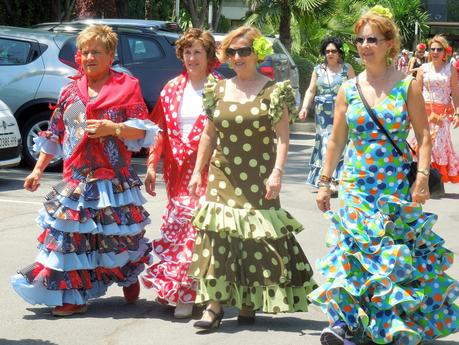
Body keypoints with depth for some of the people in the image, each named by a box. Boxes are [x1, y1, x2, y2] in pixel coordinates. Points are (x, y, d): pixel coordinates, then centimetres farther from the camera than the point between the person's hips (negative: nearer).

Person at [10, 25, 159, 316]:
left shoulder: (127, 87, 0)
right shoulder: (71, 91, 11)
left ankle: (129, 275, 30)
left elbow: (143, 131, -5)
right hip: (76, 177, 3)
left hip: (115, 179, -3)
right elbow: (55, 135, 16)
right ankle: (72, 295, 6)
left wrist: (113, 128, -19)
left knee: (118, 233, 1)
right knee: (70, 232, -2)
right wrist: (38, 169, 14)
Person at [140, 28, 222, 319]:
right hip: (177, 170, 4)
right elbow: (159, 130, 11)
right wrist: (152, 165, 5)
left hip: (207, 171, -4)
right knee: (177, 225, 7)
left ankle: (184, 293, -1)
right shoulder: (173, 88, 10)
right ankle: (174, 287, 21)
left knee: (196, 225, -7)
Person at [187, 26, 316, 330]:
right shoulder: (218, 90, 11)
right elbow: (209, 135, 15)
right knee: (218, 238, -6)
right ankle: (214, 305, -5)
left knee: (256, 239, -1)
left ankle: (249, 303, 11)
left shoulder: (274, 91, -1)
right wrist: (198, 171, 12)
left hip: (258, 179, -3)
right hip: (223, 178, 3)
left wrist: (277, 172, -16)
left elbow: (282, 136, -6)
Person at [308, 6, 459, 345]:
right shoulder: (348, 90, 6)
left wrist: (422, 176, -12)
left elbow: (424, 135, -1)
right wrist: (325, 183, 10)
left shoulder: (407, 85, -1)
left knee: (398, 254, 1)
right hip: (356, 185, 2)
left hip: (398, 186, -2)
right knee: (356, 251, -4)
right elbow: (337, 140, 11)